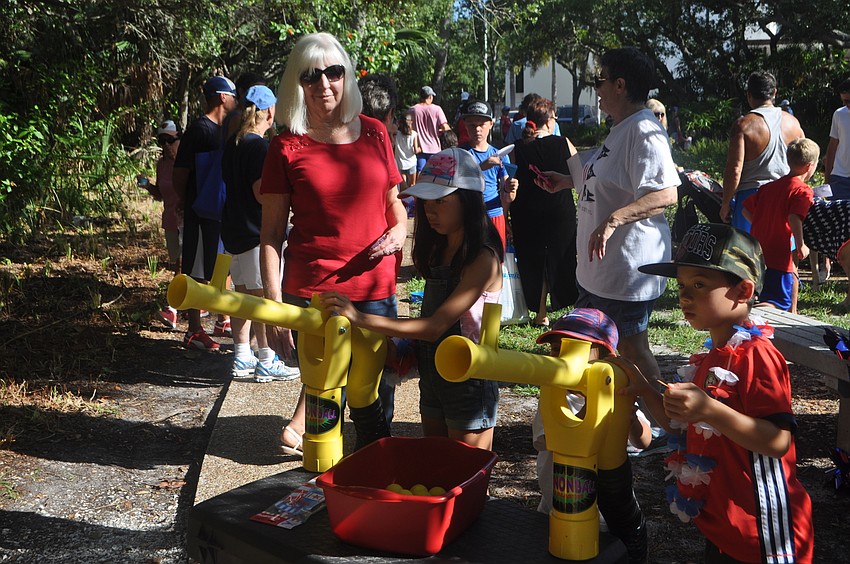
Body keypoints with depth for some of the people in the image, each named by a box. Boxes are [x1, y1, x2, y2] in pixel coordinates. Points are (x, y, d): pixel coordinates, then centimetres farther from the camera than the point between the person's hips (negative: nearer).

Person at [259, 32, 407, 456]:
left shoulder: (374, 133, 7)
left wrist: (399, 230, -3)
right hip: (311, 293, -3)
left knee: (375, 409, 9)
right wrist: (273, 305, -10)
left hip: (375, 289, 4)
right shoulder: (287, 146, -2)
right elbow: (271, 233, -3)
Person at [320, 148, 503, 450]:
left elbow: (436, 326, -28)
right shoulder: (439, 249, 5)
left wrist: (360, 317, -33)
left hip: (469, 383, -8)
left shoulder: (483, 259, -21)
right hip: (431, 376, 8)